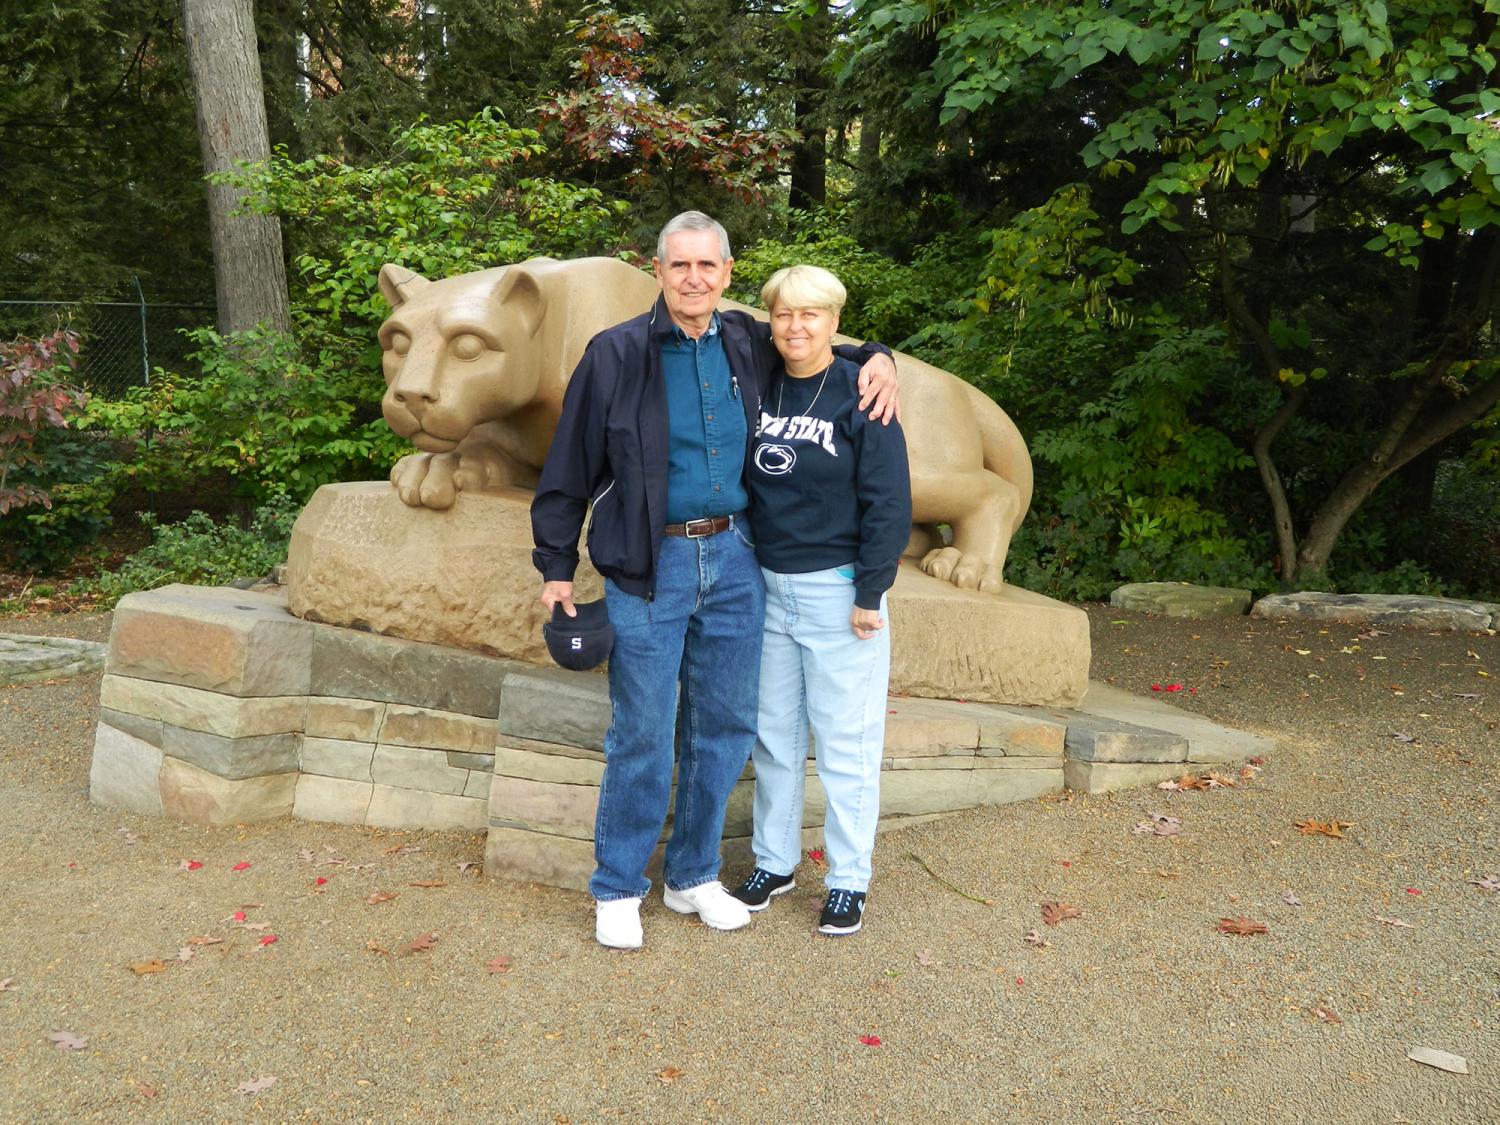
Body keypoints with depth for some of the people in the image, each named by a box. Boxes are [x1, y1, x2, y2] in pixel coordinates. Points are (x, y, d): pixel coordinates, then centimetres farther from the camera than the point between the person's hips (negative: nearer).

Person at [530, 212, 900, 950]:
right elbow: (570, 468, -2)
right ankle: (617, 889, 19)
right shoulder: (616, 355, -6)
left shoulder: (750, 347, 5)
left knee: (725, 726, 11)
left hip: (734, 560, 5)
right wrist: (556, 566, -3)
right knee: (642, 735, 1)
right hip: (650, 566, -4)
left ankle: (692, 876, 29)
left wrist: (875, 358, 4)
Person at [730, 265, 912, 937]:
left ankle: (849, 880, 18)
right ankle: (773, 862, 29)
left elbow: (888, 503, -9)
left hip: (838, 591, -5)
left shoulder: (861, 396, -8)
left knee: (845, 742, 4)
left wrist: (870, 593, -12)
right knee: (773, 735, 14)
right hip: (767, 588, 5)